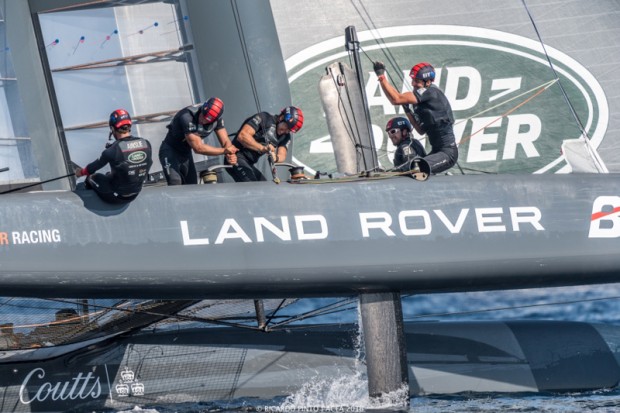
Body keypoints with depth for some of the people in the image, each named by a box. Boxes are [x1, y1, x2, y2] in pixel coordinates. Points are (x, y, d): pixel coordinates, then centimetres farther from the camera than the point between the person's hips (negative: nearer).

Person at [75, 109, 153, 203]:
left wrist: (81, 172, 14)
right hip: (135, 195, 5)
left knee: (92, 177, 19)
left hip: (116, 196, -5)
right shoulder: (146, 144, -13)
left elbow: (95, 166, -6)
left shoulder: (114, 150, -24)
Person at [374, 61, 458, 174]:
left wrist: (381, 76, -13)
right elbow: (422, 130, 18)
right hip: (437, 151, 10)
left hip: (448, 153, -10)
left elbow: (396, 99, -20)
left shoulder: (431, 92, -14)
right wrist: (408, 111, 9)